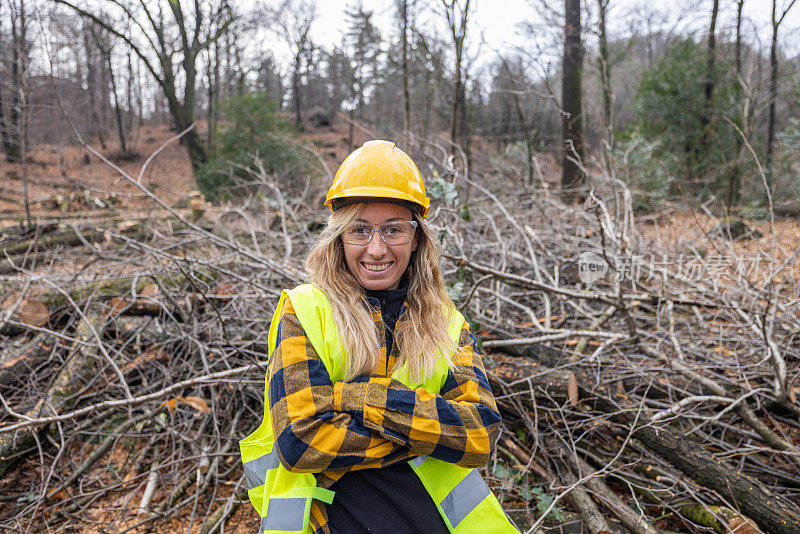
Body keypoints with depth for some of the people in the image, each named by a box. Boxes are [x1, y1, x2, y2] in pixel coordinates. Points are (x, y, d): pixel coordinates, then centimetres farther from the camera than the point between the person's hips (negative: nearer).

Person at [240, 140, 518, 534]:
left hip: (436, 501, 3)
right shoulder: (304, 310, -1)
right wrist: (433, 430, -10)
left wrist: (357, 396, -14)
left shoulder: (447, 322, 7)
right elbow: (299, 440, -11)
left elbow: (481, 435, -6)